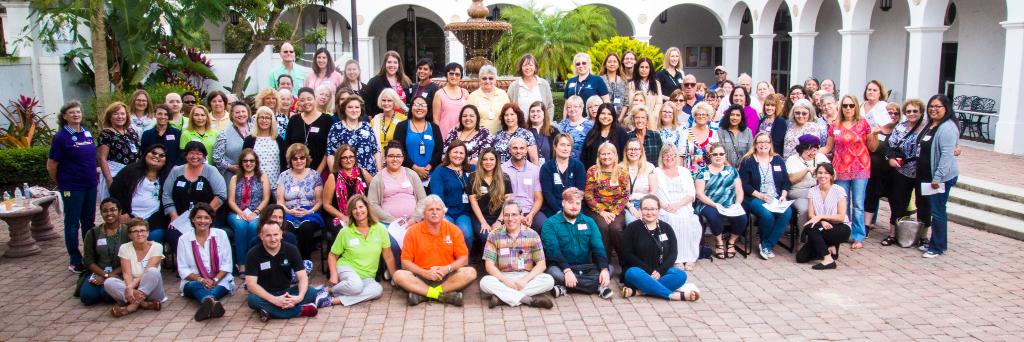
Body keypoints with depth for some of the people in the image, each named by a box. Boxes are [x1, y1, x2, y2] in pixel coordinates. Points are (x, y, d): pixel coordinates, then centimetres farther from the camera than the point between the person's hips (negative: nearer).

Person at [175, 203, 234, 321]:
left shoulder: (221, 234, 4)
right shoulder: (184, 239, 4)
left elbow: (226, 264, 2)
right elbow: (183, 269, 0)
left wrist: (215, 280, -15)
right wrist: (200, 279, -17)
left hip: (220, 279, 1)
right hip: (194, 281, -1)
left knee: (222, 286, -32)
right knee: (196, 286, -34)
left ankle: (207, 303, -66)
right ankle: (213, 302, -69)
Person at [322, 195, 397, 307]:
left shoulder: (380, 229, -3)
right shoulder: (345, 232, -4)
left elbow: (388, 256, 1)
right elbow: (332, 255, 5)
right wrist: (334, 275, -10)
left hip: (366, 277, 2)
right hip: (346, 268, -2)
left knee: (378, 290, -33)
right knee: (356, 285, -38)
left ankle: (335, 300, -27)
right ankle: (328, 290, -10)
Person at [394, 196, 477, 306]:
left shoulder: (453, 230, 2)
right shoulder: (413, 231, -1)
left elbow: (464, 259, 2)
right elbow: (405, 262, -2)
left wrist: (447, 269, -17)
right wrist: (425, 273, -18)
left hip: (447, 276, 1)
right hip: (421, 277, -1)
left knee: (470, 272, -25)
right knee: (399, 275, -27)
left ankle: (422, 294, -27)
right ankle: (444, 294, -29)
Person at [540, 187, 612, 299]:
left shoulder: (589, 222, 9)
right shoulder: (550, 224, -3)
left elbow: (598, 247, -1)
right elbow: (553, 250, -15)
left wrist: (604, 269, -19)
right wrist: (567, 270, -31)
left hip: (585, 267, 3)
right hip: (561, 267, -3)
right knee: (554, 273, -36)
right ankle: (598, 287, -27)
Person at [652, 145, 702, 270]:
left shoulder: (684, 171, 20)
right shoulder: (656, 172, 15)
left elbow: (691, 194, 9)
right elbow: (652, 194, 3)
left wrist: (677, 204, -10)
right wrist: (665, 206, -14)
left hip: (684, 209, 2)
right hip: (664, 212, -2)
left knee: (692, 222, -30)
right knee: (674, 220, -33)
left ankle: (690, 257, -22)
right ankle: (677, 258, -28)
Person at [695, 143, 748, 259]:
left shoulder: (731, 170, 17)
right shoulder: (704, 171, 7)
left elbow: (739, 191, 12)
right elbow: (699, 193, -2)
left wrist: (737, 204, -8)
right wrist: (715, 204, -15)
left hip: (730, 206, 3)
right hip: (709, 205, -3)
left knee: (742, 217, -27)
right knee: (714, 215, -36)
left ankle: (731, 242, 3)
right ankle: (719, 242, -6)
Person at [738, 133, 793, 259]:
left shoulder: (778, 160, 15)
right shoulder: (747, 161, 2)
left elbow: (786, 181, 15)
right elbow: (744, 184, -6)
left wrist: (783, 195, -3)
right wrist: (760, 195, -16)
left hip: (776, 198, 4)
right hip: (754, 198, -4)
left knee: (787, 213, -28)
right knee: (767, 215, -34)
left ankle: (767, 245, -15)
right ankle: (765, 243, -2)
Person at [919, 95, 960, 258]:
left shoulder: (948, 127, -16)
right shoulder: (930, 125, 13)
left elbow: (947, 155, -22)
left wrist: (938, 177, -23)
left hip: (942, 177, -9)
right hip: (927, 176, 9)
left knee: (937, 211, -3)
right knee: (933, 209, 16)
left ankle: (938, 247, 6)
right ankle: (933, 242, 26)